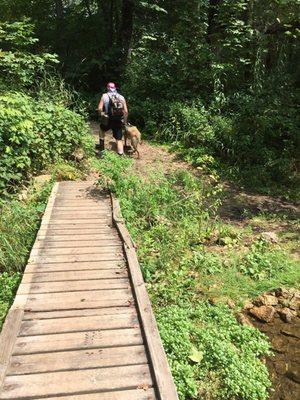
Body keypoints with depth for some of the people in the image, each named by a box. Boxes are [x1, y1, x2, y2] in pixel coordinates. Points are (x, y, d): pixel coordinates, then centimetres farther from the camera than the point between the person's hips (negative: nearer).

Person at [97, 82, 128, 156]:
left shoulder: (105, 96, 2)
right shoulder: (121, 97, 8)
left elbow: (100, 108, -7)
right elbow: (126, 111, 3)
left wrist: (102, 114, 12)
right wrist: (124, 121, 15)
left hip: (107, 120, -1)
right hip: (118, 121, 1)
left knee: (102, 129, 30)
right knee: (119, 139, 8)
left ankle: (101, 147, 32)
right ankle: (121, 155, 1)